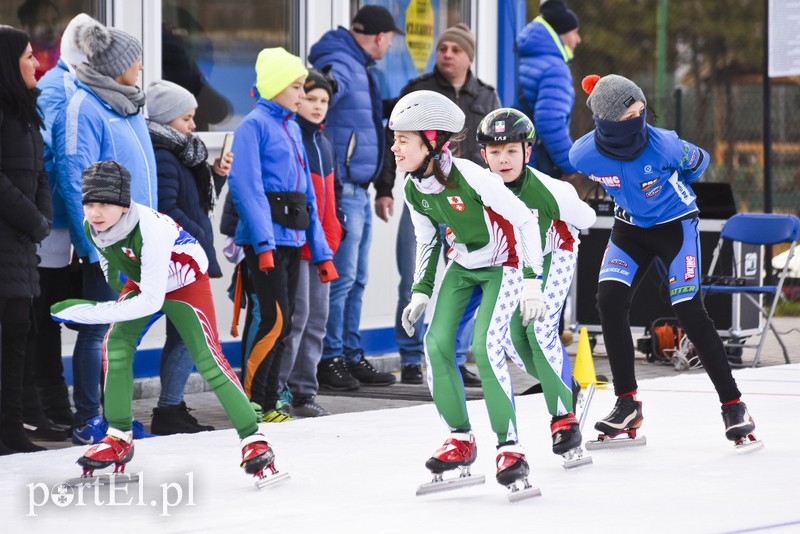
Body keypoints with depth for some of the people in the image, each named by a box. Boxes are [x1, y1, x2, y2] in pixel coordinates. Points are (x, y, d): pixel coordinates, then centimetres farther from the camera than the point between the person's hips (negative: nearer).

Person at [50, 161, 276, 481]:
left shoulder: (151, 229, -41)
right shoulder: (91, 227, -20)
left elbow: (151, 301, -40)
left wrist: (85, 312, -40)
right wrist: (118, 294, 19)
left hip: (186, 283, -6)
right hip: (139, 281, 6)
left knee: (208, 360, -16)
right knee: (116, 345, -15)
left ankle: (254, 440, -9)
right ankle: (119, 440, -7)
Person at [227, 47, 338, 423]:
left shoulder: (292, 128, 19)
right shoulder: (254, 125, -6)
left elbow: (307, 194, 20)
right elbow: (247, 187, -16)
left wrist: (321, 250, 17)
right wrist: (263, 243, -25)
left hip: (293, 239, 8)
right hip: (266, 238, -8)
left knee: (281, 325, 8)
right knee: (276, 320, -13)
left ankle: (267, 402, 13)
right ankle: (248, 401, -6)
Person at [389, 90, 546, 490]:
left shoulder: (469, 176, -29)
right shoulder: (412, 189, -7)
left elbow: (523, 219, -24)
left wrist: (532, 282, -25)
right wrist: (421, 293, 5)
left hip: (502, 265, -7)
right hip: (462, 265, 7)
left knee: (484, 346, -22)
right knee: (436, 344, -7)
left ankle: (510, 447, -12)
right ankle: (460, 440, 9)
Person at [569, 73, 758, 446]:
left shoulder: (663, 145, -28)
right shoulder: (584, 155, -22)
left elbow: (697, 163, -5)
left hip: (676, 227, -3)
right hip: (629, 229, 3)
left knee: (689, 313, -12)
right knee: (610, 301, -14)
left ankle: (732, 404, -3)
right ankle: (627, 403, -1)